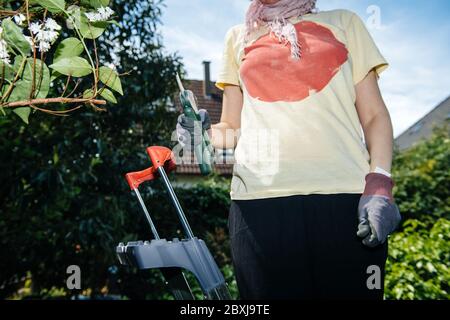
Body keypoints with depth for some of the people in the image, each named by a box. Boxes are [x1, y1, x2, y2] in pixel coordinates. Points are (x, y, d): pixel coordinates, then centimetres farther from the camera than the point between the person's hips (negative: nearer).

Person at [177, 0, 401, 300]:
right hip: (259, 201, 1)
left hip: (347, 197, 0)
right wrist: (203, 132, -1)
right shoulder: (238, 36, 21)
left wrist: (379, 185, -4)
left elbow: (374, 115, 11)